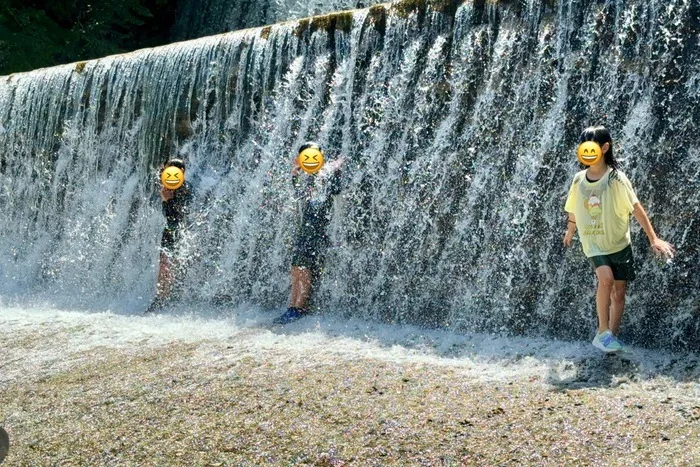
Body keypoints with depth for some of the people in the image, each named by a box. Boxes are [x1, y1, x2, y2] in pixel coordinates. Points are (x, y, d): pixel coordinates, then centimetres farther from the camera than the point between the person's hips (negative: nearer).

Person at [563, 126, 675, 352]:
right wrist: (570, 232, 26)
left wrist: (654, 239, -18)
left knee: (619, 291, 6)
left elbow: (636, 208, -15)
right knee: (606, 278, -26)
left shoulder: (616, 178, -14)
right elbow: (574, 210, 12)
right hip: (593, 244, 0)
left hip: (619, 244, 0)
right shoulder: (579, 180, -4)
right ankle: (603, 332, -14)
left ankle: (612, 336, 22)